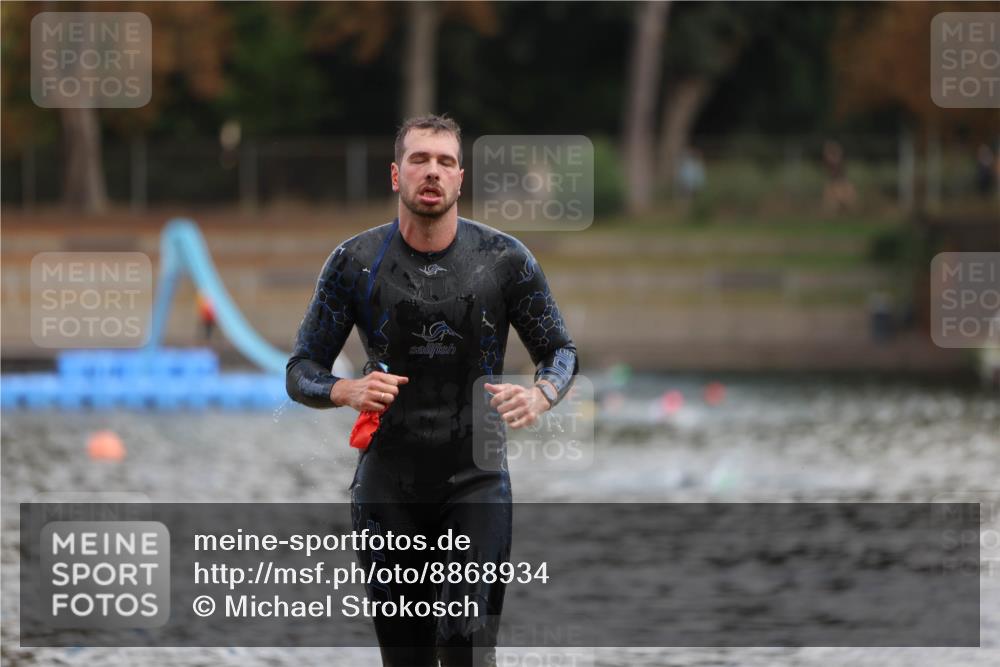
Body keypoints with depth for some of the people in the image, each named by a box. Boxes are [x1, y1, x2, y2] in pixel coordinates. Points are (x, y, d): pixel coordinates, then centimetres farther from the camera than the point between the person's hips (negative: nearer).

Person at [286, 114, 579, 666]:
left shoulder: (505, 259, -2)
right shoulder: (354, 263, -2)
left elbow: (560, 351, 7)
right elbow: (301, 372, 3)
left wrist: (539, 396, -16)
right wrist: (347, 391, -20)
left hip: (476, 481, -1)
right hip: (388, 487, 1)